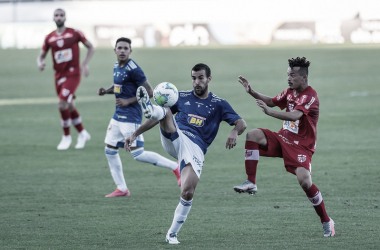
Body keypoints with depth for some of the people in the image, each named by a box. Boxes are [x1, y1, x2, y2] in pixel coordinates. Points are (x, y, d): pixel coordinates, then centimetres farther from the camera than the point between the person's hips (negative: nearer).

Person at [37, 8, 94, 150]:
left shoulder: (74, 33, -3)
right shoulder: (49, 38, 6)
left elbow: (90, 47, 6)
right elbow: (41, 55, 11)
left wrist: (85, 64, -6)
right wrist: (40, 63, -13)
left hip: (73, 74, -5)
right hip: (59, 75, 5)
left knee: (62, 104, -18)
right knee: (70, 106, 12)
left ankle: (66, 137, -2)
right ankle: (82, 134, 31)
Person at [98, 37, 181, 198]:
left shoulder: (133, 69, -17)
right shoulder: (116, 67, 9)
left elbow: (149, 92, -16)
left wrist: (128, 101, -18)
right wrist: (106, 91, 9)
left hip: (131, 117, -9)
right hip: (118, 116, 9)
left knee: (138, 154, -11)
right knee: (110, 150, 8)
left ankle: (174, 167, 2)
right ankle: (122, 189, 17)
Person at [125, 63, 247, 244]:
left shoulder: (218, 104, 13)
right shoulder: (182, 97, 18)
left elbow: (241, 123, 2)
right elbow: (160, 117, 21)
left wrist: (235, 132, -23)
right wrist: (135, 134, 13)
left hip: (196, 148, -2)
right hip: (174, 139, 2)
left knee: (188, 192, -19)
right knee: (165, 111, -26)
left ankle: (173, 233, -1)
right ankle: (150, 109, -65)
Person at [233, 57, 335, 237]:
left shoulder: (310, 97, -18)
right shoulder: (290, 92, 8)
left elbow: (295, 115, -34)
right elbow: (272, 101, 24)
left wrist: (269, 112, -44)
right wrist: (251, 92, 10)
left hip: (301, 145, -8)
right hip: (283, 138, 8)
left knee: (304, 180, -25)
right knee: (253, 135, -13)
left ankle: (326, 222, -10)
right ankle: (251, 183, -14)